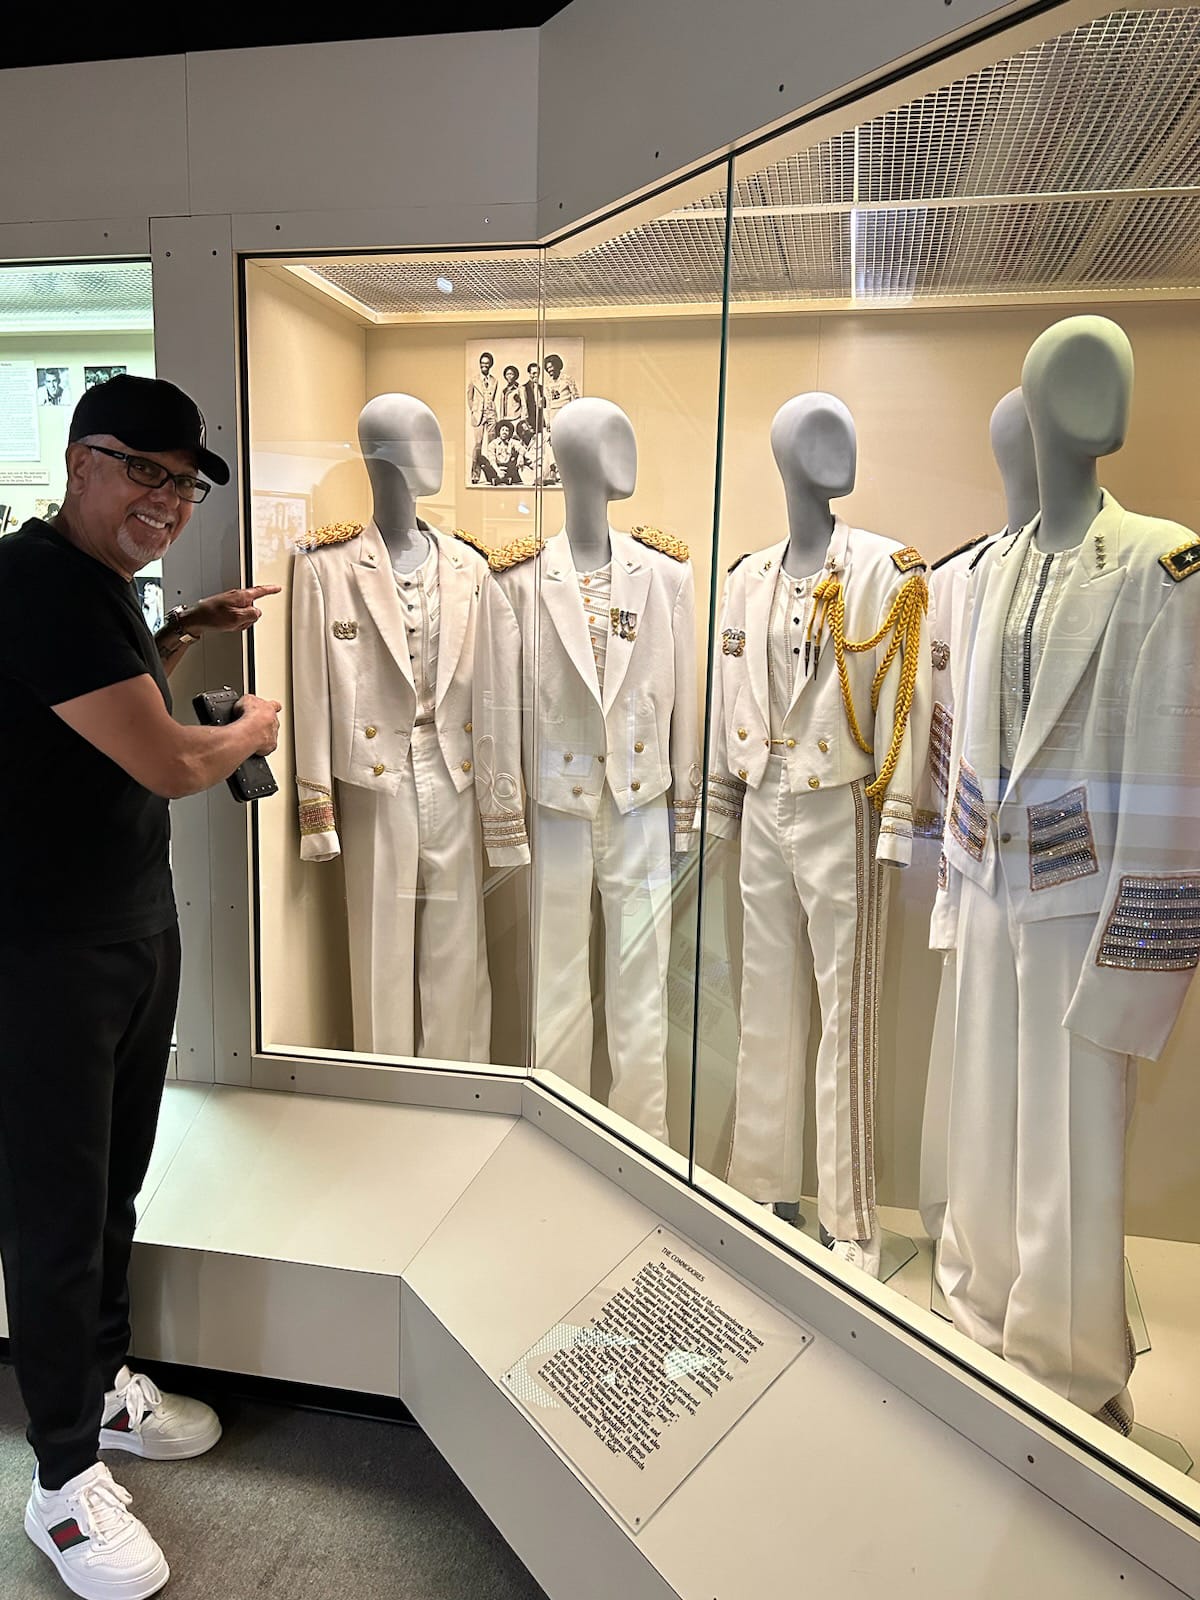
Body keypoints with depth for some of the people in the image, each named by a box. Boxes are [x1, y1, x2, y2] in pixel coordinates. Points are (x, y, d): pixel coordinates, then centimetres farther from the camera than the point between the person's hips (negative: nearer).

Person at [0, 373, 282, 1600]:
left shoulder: (100, 580, 10)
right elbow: (169, 765, -21)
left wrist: (179, 637, 13)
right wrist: (253, 727, -1)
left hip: (137, 924, 9)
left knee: (115, 1178, 20)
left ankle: (103, 1382, 41)